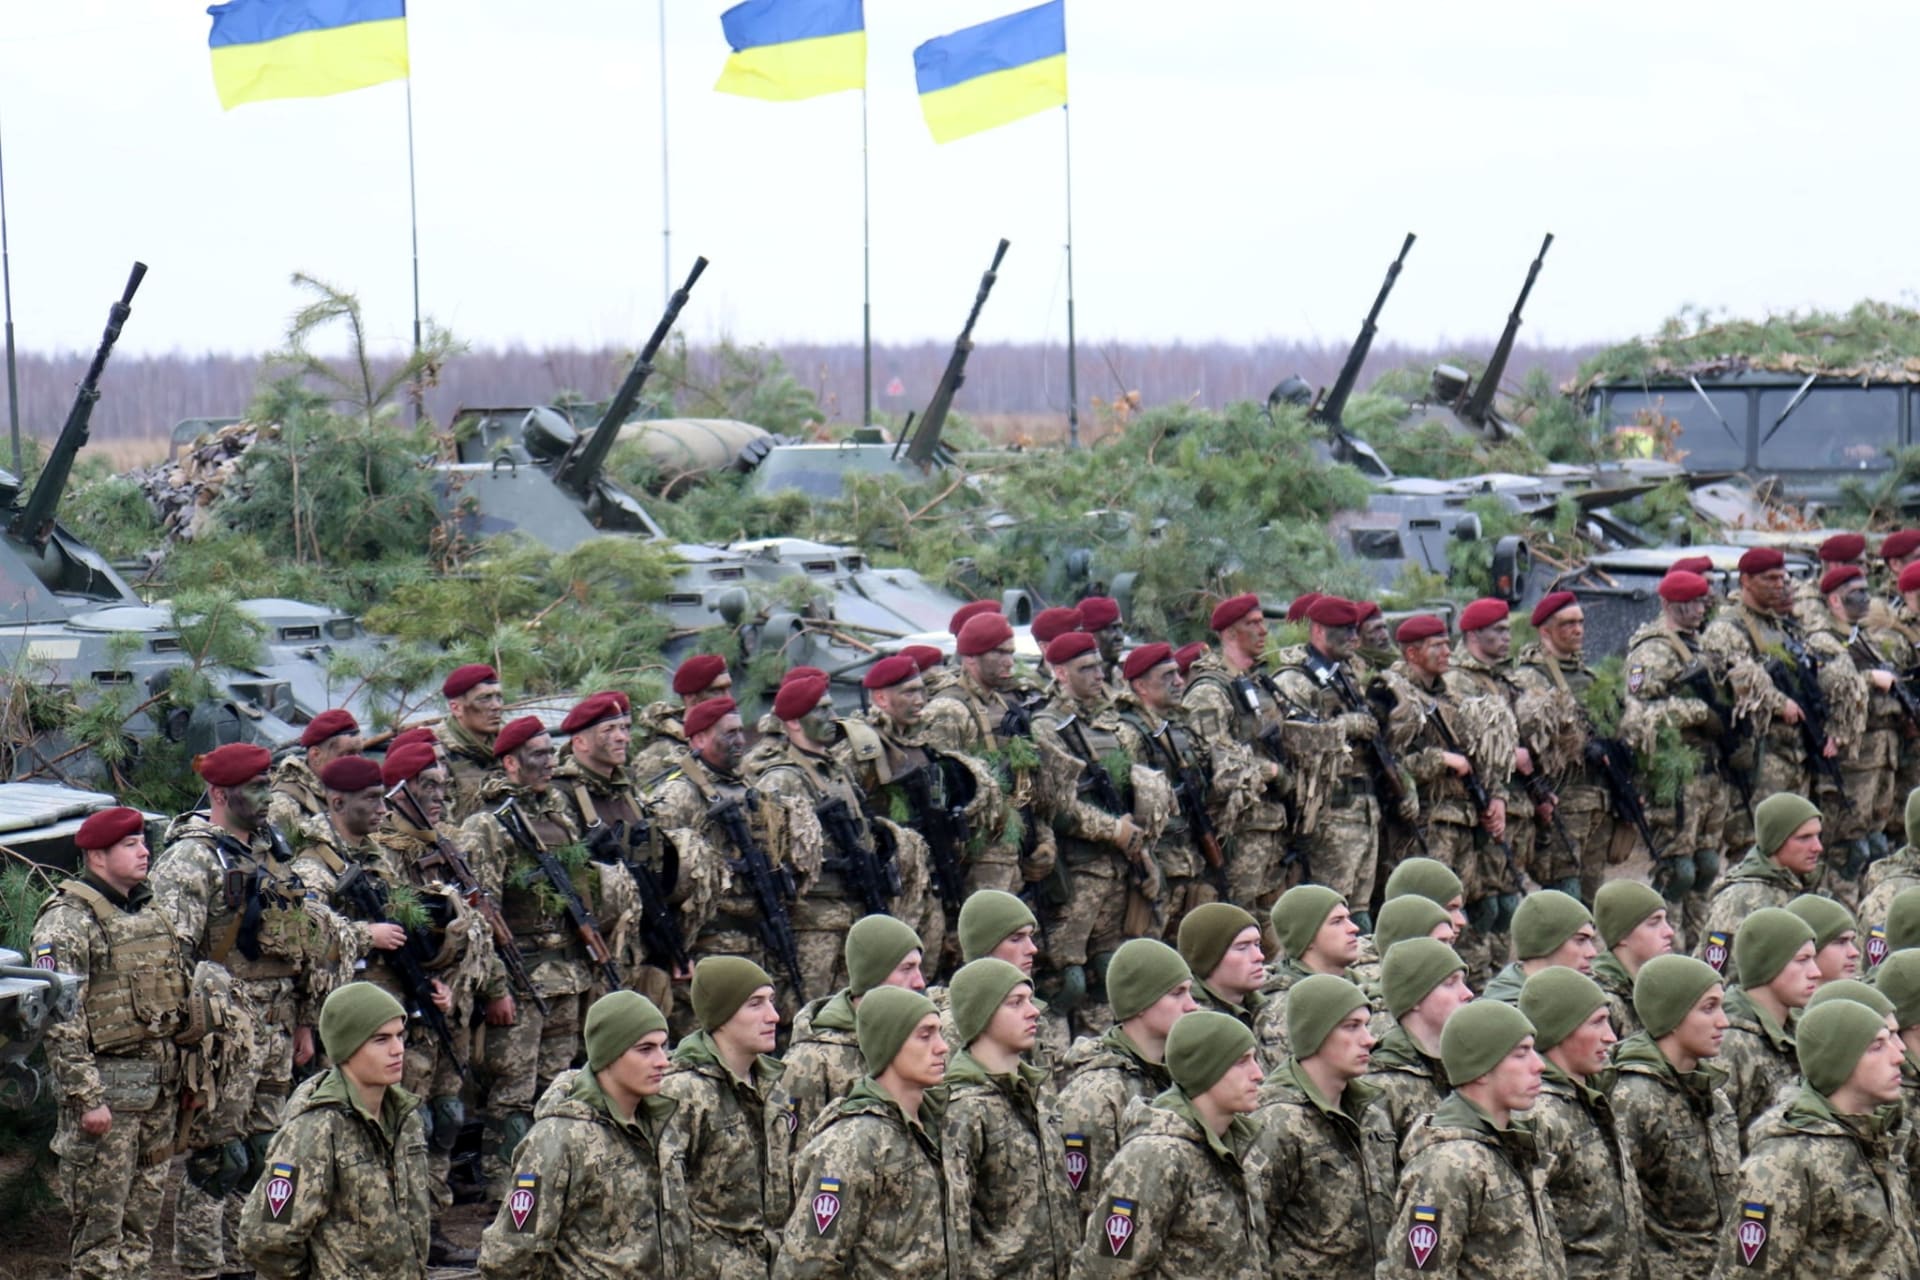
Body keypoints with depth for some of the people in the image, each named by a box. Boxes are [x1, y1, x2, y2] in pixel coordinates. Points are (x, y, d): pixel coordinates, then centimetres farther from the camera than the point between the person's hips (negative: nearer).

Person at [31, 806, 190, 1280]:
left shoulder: (148, 911, 14)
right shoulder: (68, 920, -12)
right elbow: (59, 1018, -17)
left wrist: (177, 1076, 17)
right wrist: (86, 1096, -21)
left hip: (160, 1081, 8)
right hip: (108, 1081, -8)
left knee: (145, 1206, 13)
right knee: (100, 1214, -4)